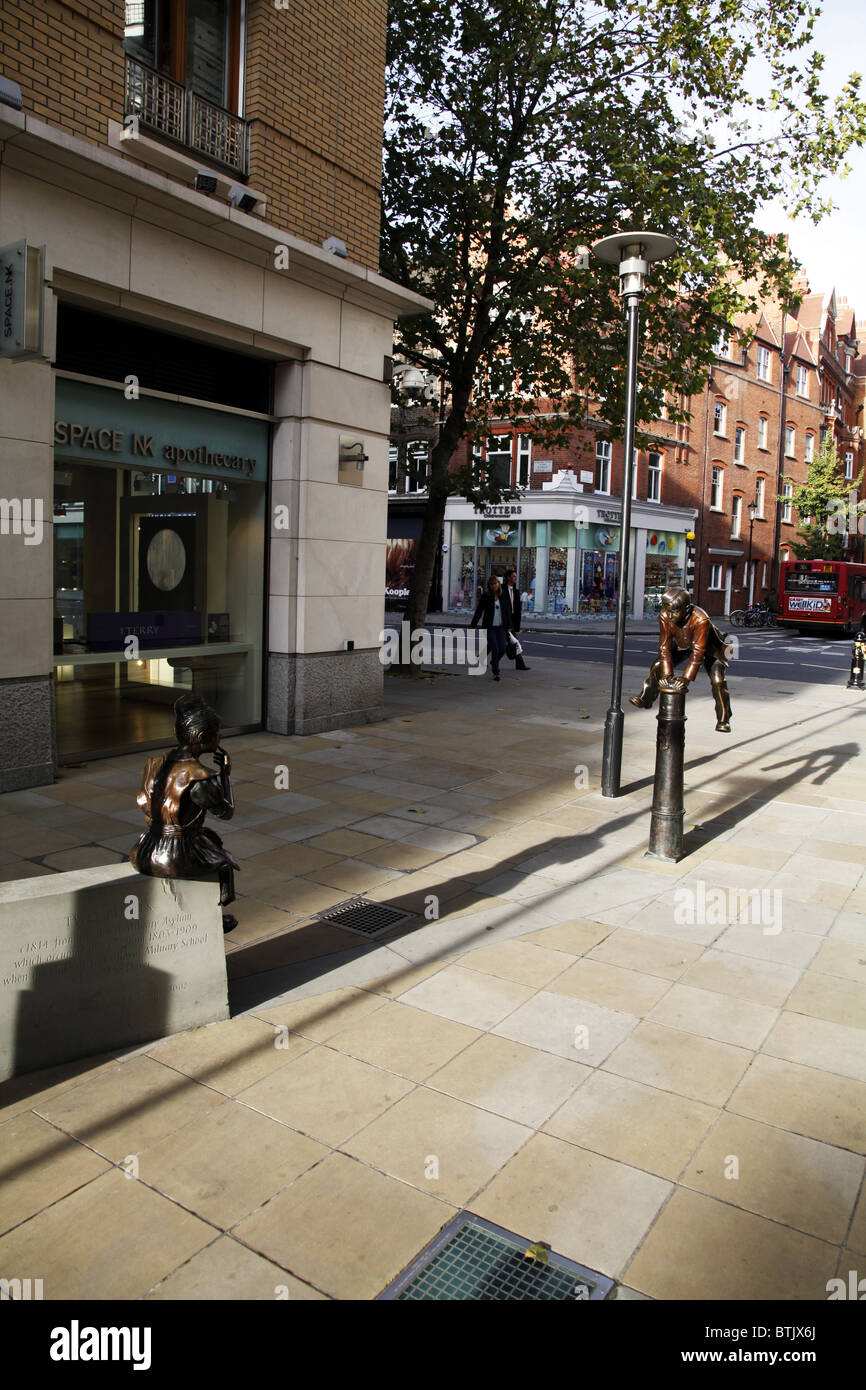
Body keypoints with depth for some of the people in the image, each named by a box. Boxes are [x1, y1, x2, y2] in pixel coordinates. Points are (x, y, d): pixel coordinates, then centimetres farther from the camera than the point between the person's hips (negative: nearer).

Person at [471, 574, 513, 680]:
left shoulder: (504, 595, 3)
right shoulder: (485, 596, -5)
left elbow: (508, 611, 7)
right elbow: (478, 612, -2)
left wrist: (509, 626, 4)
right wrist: (472, 626, -3)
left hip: (501, 627, 3)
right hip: (489, 627, -3)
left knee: (502, 649, -2)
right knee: (495, 649, -10)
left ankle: (494, 662, 31)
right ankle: (495, 672, 1)